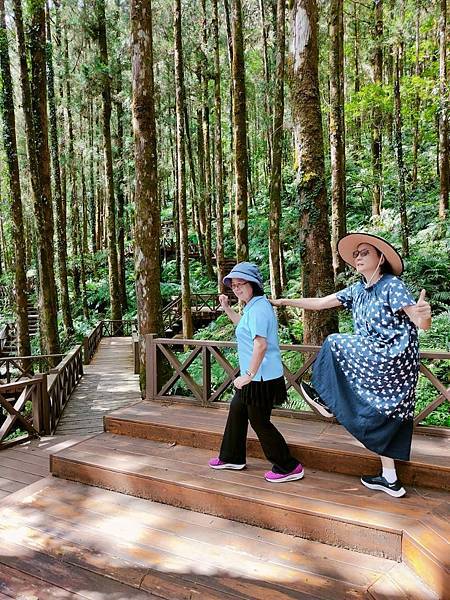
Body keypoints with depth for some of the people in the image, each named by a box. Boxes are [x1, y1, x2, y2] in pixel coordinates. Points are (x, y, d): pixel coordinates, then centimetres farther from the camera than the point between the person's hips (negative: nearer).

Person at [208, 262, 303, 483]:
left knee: (259, 422, 0)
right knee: (236, 411, 21)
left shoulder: (258, 308, -20)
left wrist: (249, 375, -28)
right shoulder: (253, 307, 13)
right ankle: (232, 457, 37)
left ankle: (289, 468, 13)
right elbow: (245, 326, 35)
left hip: (261, 377, -11)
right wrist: (227, 308, 27)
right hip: (256, 376, 11)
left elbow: (260, 344, -29)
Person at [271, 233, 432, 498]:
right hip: (379, 362, 8)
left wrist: (424, 314, -43)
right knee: (385, 417, 14)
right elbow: (320, 303, 10)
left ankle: (325, 400, 17)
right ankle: (390, 479, 26)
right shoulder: (357, 290, 8)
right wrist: (284, 302, 7)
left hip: (393, 357, -8)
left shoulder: (392, 285, -13)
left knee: (334, 344, -1)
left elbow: (422, 323, -19)